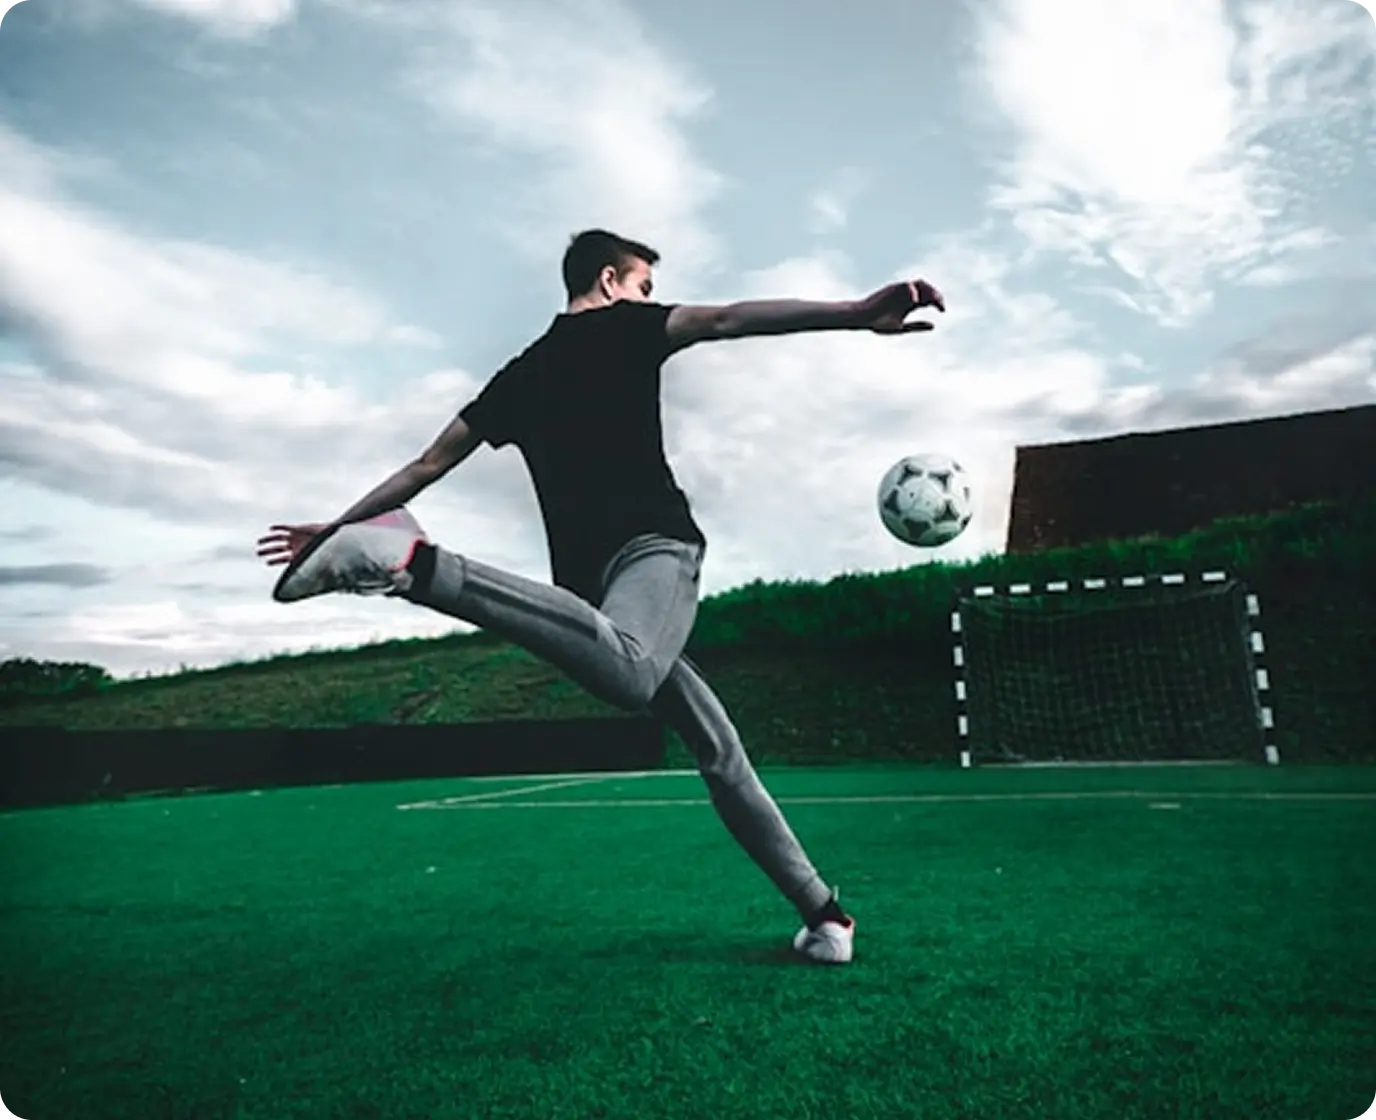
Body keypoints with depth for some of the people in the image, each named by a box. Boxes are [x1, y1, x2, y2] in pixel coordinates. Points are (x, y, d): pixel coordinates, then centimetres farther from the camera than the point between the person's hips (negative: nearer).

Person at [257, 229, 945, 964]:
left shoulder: (517, 377, 29)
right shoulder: (621, 327, 15)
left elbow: (425, 468, 29)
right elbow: (726, 320, -4)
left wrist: (336, 523, 40)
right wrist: (856, 314, -16)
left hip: (590, 572, 7)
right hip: (653, 543, -7)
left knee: (718, 748, 12)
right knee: (626, 673, -39)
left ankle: (820, 911, 15)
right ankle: (415, 563, -40)